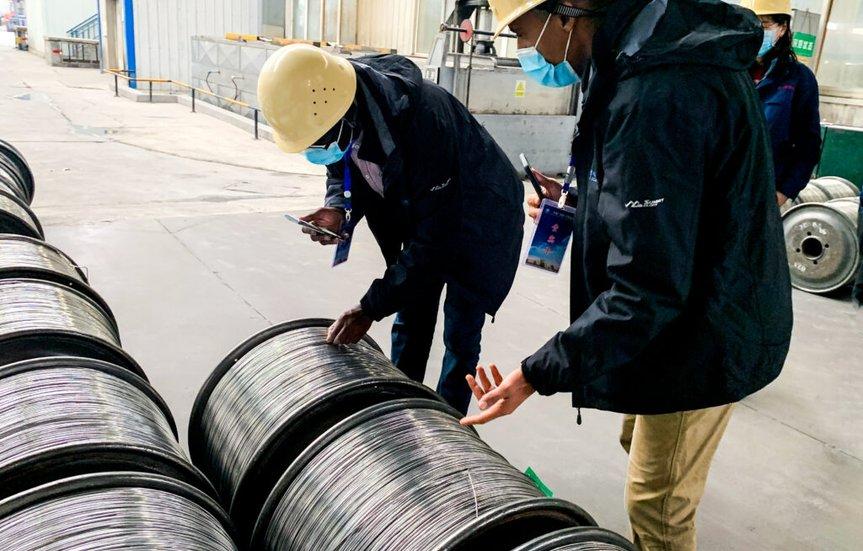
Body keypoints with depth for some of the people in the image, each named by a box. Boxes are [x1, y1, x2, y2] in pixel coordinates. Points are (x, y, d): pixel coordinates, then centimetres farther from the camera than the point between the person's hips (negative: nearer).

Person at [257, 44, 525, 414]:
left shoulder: (420, 117, -40)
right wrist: (337, 207, -18)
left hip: (480, 219, -6)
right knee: (409, 321, 13)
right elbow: (341, 167, 5)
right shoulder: (328, 109, -17)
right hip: (421, 213, 7)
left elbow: (432, 235, -36)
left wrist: (372, 307, -33)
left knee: (460, 336, -1)